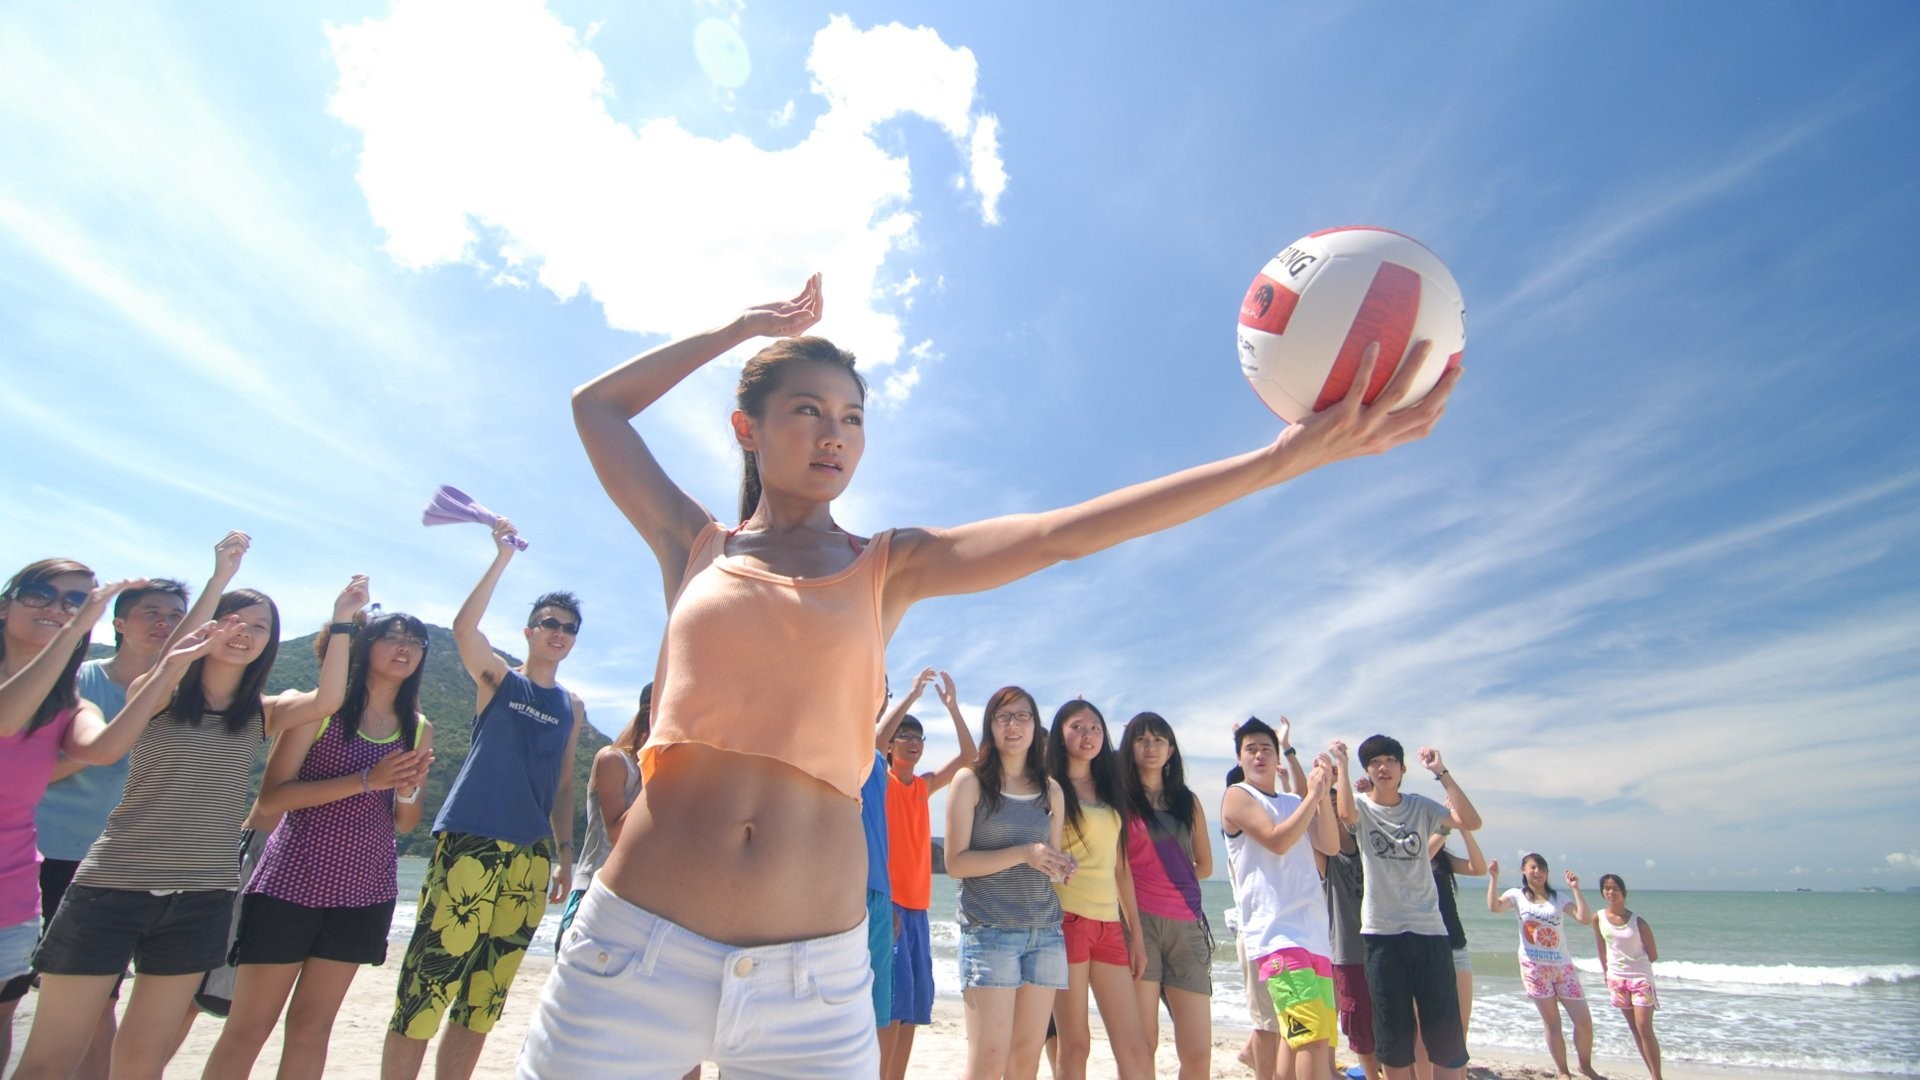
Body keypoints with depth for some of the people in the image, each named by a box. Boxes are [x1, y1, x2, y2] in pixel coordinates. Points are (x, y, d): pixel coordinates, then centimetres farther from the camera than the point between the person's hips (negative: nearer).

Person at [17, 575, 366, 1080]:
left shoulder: (262, 712, 6)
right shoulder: (159, 689, 2)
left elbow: (326, 701, -15)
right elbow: (104, 749, -17)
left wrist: (340, 623, -19)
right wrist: (171, 666, -20)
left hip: (203, 899, 2)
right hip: (114, 886, -2)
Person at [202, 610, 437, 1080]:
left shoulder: (419, 730, 6)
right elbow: (271, 798, -13)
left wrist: (408, 791, -11)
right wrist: (366, 780, -22)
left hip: (365, 893, 4)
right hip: (290, 885, -3)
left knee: (311, 1028, 11)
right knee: (247, 1027, 5)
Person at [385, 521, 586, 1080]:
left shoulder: (572, 707, 15)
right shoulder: (496, 677, 5)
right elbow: (463, 626, -14)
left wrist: (565, 854, 12)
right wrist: (503, 556, -14)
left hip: (531, 857, 4)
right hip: (469, 845, -4)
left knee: (483, 1000, 10)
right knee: (426, 987, -6)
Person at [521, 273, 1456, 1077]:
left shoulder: (888, 566, 3)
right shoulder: (694, 546, 7)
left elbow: (1061, 534, -8)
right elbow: (597, 406, 17)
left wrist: (1290, 453, -15)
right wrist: (744, 329, 15)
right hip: (636, 938, 1)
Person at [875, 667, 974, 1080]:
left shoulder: (924, 786, 13)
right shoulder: (880, 779, -3)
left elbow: (967, 756, 7)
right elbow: (876, 740, -23)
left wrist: (952, 707, -2)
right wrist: (912, 695, -21)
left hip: (917, 905, 7)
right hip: (887, 901, -7)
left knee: (916, 1003, 8)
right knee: (894, 998, -11)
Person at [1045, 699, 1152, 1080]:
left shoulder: (1109, 791, 16)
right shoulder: (1050, 788, -1)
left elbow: (1121, 866, 16)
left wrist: (1136, 934, 14)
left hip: (1109, 924, 5)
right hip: (1067, 919, -5)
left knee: (1136, 1047, 4)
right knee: (1075, 1045, -1)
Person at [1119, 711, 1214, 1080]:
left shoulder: (1188, 801, 15)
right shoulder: (1121, 799, 3)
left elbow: (1205, 865, 20)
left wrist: (1168, 880, 12)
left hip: (1187, 924, 4)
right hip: (1139, 921, -4)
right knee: (1142, 1046, -4)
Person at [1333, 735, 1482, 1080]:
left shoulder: (1420, 807, 5)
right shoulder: (1362, 808, -2)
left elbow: (1471, 821, -9)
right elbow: (1345, 813, -26)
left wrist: (1442, 772, -11)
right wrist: (1341, 765, -19)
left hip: (1429, 930, 2)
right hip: (1382, 933, -2)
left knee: (1446, 1032, 6)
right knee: (1393, 1038, 10)